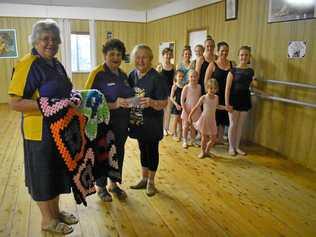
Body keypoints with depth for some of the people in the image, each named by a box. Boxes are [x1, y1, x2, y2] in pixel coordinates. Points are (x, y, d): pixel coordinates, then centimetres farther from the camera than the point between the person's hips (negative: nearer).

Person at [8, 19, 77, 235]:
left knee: (58, 170, 19)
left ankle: (56, 211, 38)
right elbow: (15, 102, -21)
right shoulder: (27, 65, -15)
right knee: (43, 174, 8)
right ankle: (48, 220, 27)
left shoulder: (56, 64, 10)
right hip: (40, 131, -8)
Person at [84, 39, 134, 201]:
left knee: (119, 153, 16)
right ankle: (101, 187, 30)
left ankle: (114, 183, 37)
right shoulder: (97, 74, -13)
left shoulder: (123, 75, 9)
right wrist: (113, 105, -28)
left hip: (121, 124, 7)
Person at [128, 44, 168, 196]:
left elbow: (164, 103, -19)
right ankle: (144, 179, 34)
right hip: (138, 121, 5)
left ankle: (151, 182, 26)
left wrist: (151, 102, -36)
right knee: (143, 150, 17)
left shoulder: (156, 78, -16)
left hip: (152, 123, -5)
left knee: (152, 151, 8)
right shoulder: (132, 75, 1)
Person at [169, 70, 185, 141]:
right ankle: (175, 134, 16)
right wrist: (176, 104, -18)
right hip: (176, 105, -4)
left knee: (181, 120, 11)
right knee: (176, 120, 4)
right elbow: (171, 97, -9)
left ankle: (180, 134, 22)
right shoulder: (175, 86, -8)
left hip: (182, 105, 4)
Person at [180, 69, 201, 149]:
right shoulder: (186, 87, -11)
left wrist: (199, 106, 4)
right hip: (187, 109, -3)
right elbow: (182, 100, -10)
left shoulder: (199, 87, 0)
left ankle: (192, 141, 24)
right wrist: (185, 110, -14)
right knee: (186, 126, 5)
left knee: (193, 126, 11)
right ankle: (185, 141, 17)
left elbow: (200, 97, 12)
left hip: (196, 109, 3)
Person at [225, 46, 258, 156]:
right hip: (234, 99, -4)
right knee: (233, 124, 3)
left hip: (245, 99, 4)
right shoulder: (233, 70, -7)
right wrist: (227, 103, -15)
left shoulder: (251, 71, 6)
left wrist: (254, 83, -2)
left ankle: (237, 146, 24)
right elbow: (227, 88, -11)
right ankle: (231, 147, 17)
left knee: (240, 125, 11)